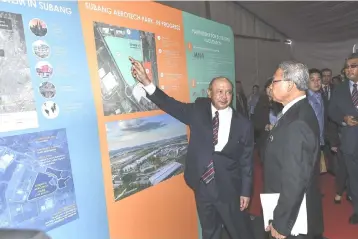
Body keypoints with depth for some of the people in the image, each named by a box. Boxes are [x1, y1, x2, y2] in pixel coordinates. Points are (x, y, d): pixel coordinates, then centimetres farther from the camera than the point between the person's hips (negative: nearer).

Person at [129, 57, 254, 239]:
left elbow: (247, 162, -4)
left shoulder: (243, 124, -9)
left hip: (229, 189, -2)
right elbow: (171, 105, -15)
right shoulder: (198, 110, -4)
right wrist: (146, 82, -28)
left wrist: (245, 192, -1)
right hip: (202, 186, 2)